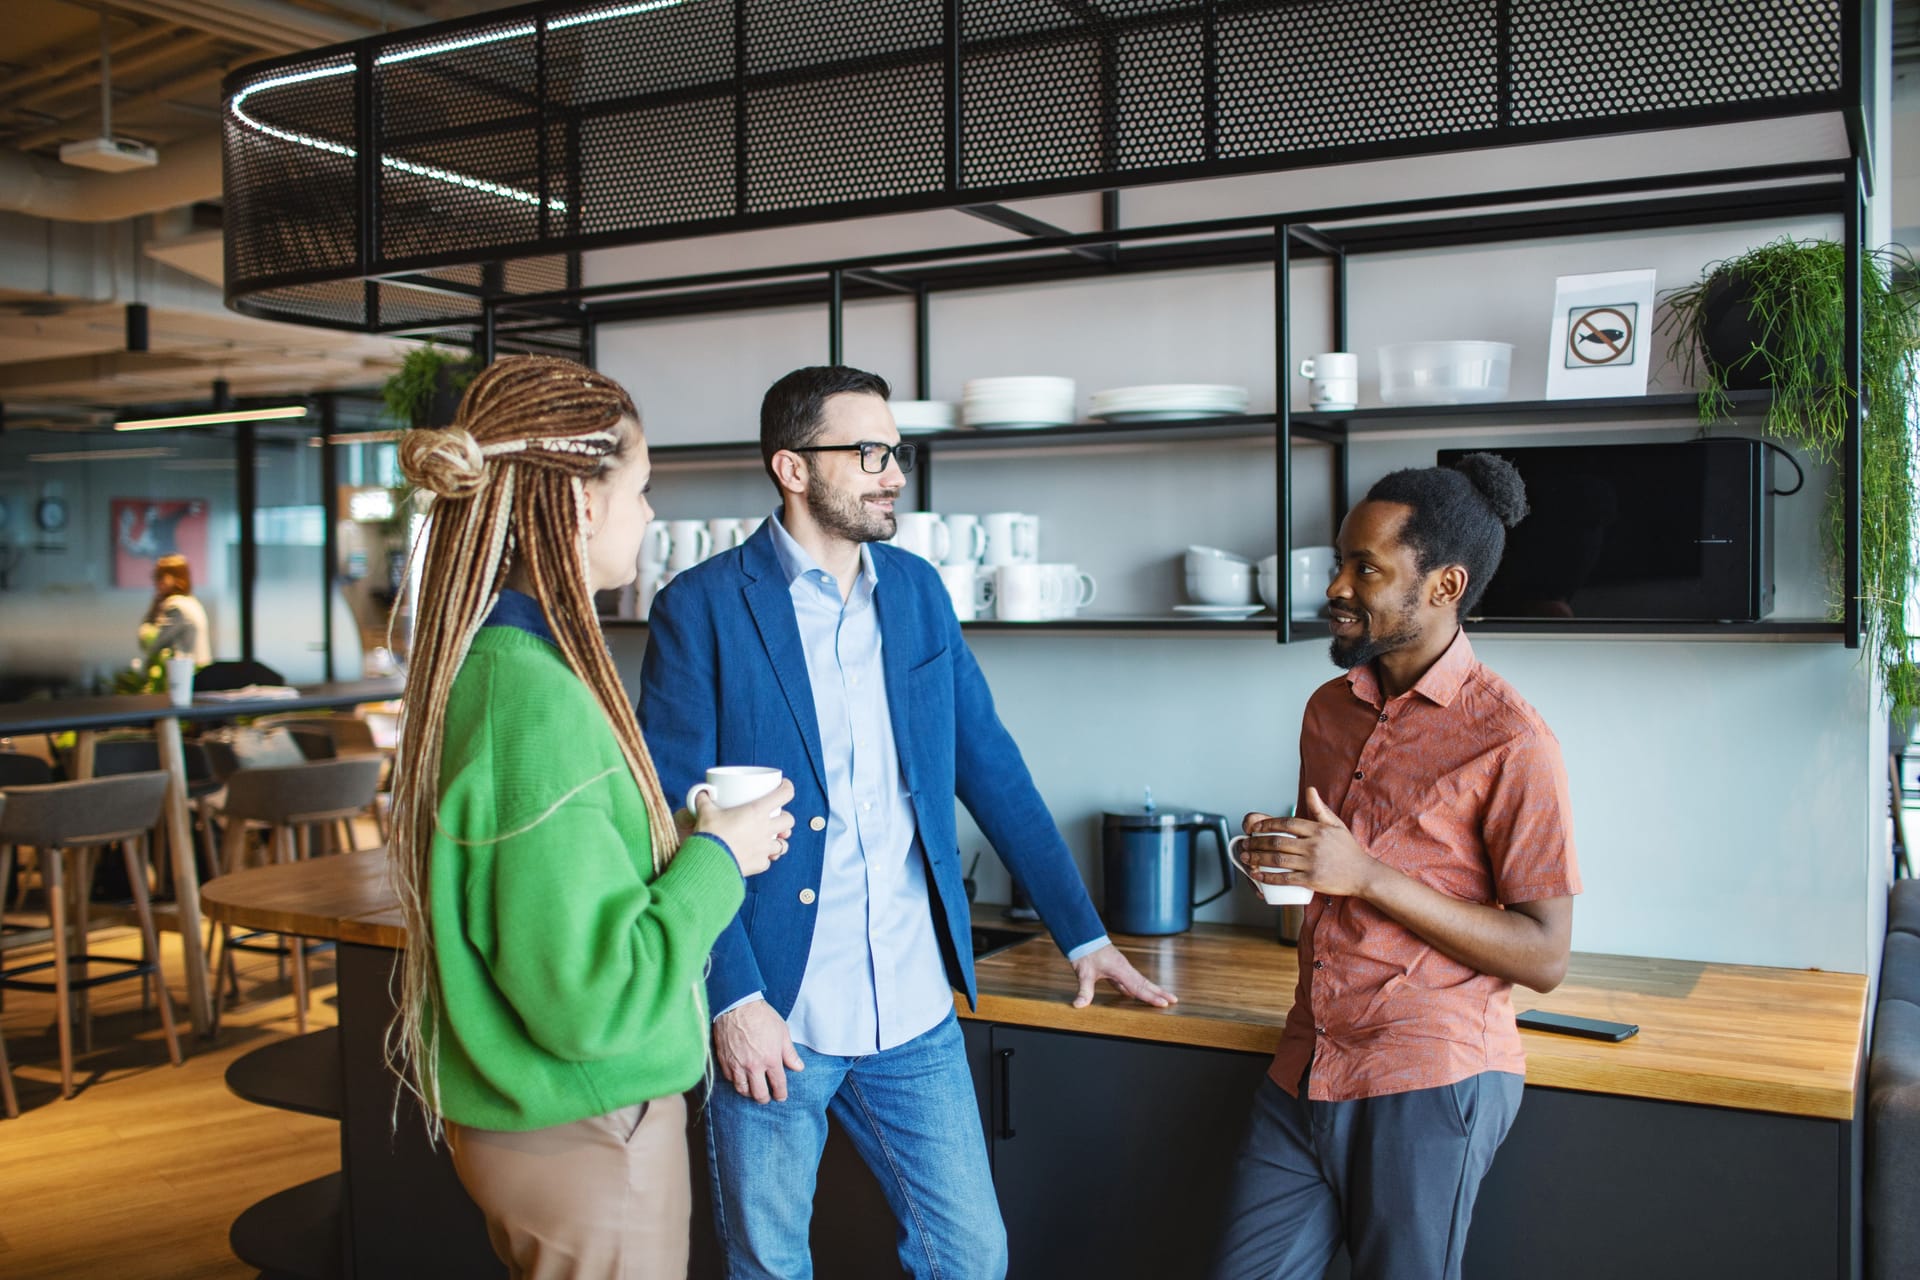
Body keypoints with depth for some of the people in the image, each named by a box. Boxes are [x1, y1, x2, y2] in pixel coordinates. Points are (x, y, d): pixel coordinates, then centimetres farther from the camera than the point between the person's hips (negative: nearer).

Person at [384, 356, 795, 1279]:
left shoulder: (485, 660, 2)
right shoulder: (536, 701, -27)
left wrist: (694, 840, 5)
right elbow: (590, 997, -27)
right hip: (584, 1141, -9)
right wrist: (717, 858, -15)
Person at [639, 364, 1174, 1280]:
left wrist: (1082, 932, 9)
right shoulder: (701, 608, -9)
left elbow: (989, 765, 10)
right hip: (771, 1016, -4)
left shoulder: (917, 589, 6)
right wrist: (733, 1000, -15)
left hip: (914, 1014, 4)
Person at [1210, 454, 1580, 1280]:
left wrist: (1366, 876, -20)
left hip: (1426, 1085, -6)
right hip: (1305, 1069, 6)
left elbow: (1544, 956, -13)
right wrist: (1278, 858, -1)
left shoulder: (1509, 741, -12)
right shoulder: (1329, 710, 10)